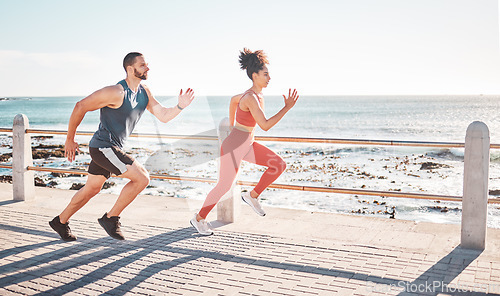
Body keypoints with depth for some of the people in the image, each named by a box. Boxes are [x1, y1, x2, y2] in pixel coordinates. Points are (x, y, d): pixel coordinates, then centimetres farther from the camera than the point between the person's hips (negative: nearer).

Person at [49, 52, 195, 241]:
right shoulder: (116, 92, -21)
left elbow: (163, 116, 6)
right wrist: (70, 140, -9)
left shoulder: (144, 92, 5)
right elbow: (80, 107, -16)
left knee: (92, 189, 20)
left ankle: (60, 222, 37)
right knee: (142, 178, -14)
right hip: (103, 147, -9)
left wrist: (180, 106, -15)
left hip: (111, 148, 9)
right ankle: (110, 218, -1)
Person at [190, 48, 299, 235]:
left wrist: (232, 125, 28)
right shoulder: (251, 98, -26)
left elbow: (234, 99, 22)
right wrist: (287, 107, -29)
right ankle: (199, 218, 26)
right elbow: (265, 126, -30)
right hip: (233, 147, -9)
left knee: (279, 164, -4)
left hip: (247, 145, 9)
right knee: (224, 187, 4)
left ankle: (252, 195, 10)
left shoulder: (256, 94, 3)